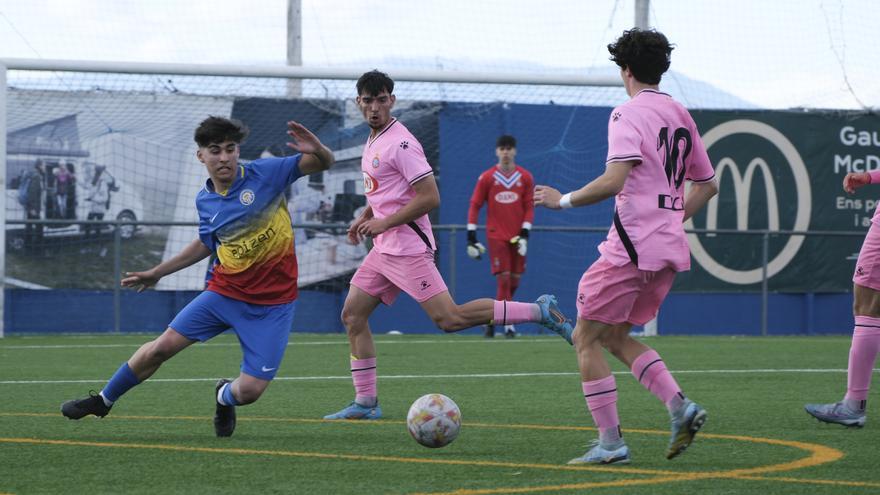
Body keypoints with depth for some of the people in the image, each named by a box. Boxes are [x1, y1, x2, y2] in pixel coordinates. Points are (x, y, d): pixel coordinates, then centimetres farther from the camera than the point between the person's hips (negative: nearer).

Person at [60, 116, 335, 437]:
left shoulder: (265, 173, -11)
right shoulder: (205, 201, 3)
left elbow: (324, 163, -10)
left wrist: (316, 150, -35)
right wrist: (156, 273, 24)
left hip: (272, 304, -3)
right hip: (224, 292, 4)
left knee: (249, 391, -11)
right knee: (161, 347, -1)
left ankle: (225, 396, 28)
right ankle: (103, 401, 23)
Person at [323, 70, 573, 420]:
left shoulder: (400, 143, -15)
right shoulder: (373, 141, 16)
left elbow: (429, 197, -19)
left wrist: (384, 223, -18)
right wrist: (365, 217, 17)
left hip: (408, 246, -10)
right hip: (385, 248, 10)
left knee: (449, 318, -15)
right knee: (352, 315, 7)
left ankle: (539, 311, -10)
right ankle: (365, 403, 10)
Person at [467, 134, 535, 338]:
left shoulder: (525, 177, 4)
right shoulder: (487, 177, 0)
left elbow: (529, 207, 4)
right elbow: (474, 205, 2)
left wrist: (525, 234, -6)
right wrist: (471, 237, -3)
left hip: (517, 237, 3)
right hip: (496, 236, -3)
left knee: (514, 281, 5)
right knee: (503, 279, -11)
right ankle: (508, 325, -8)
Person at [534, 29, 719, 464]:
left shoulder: (629, 114, -10)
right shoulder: (681, 117, 15)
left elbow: (613, 181, -23)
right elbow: (707, 185, 23)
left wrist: (564, 200, -11)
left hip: (631, 248, -8)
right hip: (670, 250, 8)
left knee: (587, 339, 3)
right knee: (615, 337, 19)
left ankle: (610, 442, -1)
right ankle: (680, 407, 1)